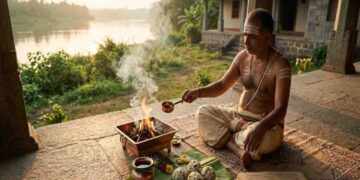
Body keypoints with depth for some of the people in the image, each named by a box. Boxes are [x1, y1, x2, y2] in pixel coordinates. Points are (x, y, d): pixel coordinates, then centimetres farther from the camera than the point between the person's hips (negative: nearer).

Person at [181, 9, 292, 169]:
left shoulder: (280, 65, -20)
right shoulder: (242, 56, -2)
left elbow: (280, 109, -27)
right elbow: (222, 85, 4)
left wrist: (260, 127, -47)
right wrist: (198, 91, -16)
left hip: (267, 123, -5)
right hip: (239, 117, 6)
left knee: (261, 139, -38)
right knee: (203, 112, -7)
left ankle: (225, 137, -8)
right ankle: (236, 147, -20)